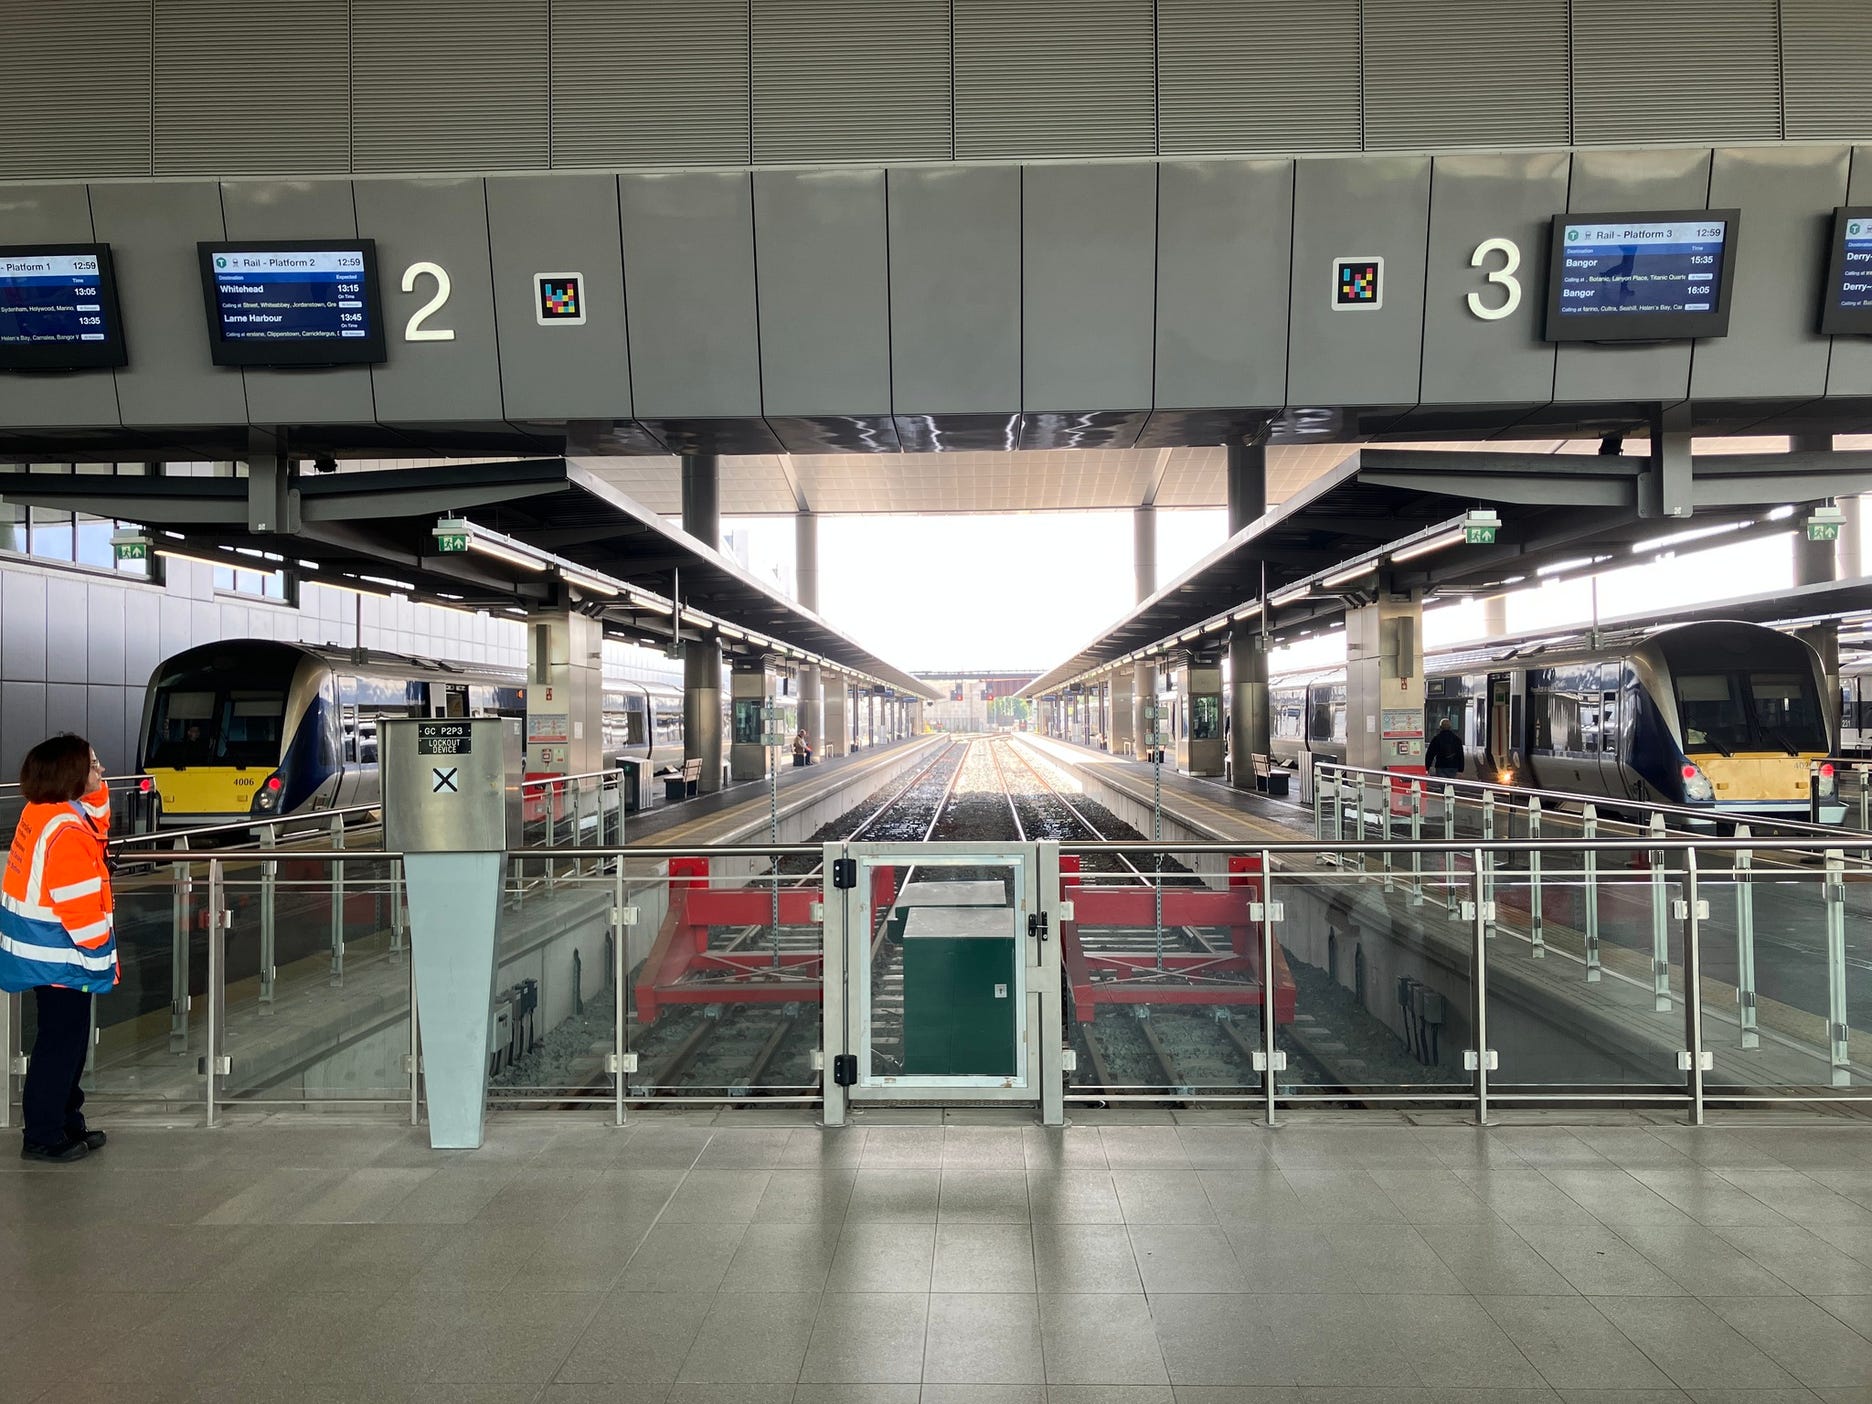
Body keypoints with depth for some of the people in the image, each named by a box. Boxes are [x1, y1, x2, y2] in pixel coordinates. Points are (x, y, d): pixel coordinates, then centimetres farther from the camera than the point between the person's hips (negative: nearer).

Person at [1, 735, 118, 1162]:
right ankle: (43, 1138, 14)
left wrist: (97, 790, 3)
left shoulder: (43, 812, 4)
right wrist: (102, 956, -14)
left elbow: (94, 824, 21)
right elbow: (80, 908, -23)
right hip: (61, 959, -10)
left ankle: (68, 1124, 30)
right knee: (59, 1046, 2)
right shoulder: (66, 833, -24)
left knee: (68, 1043, 19)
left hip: (43, 951, 10)